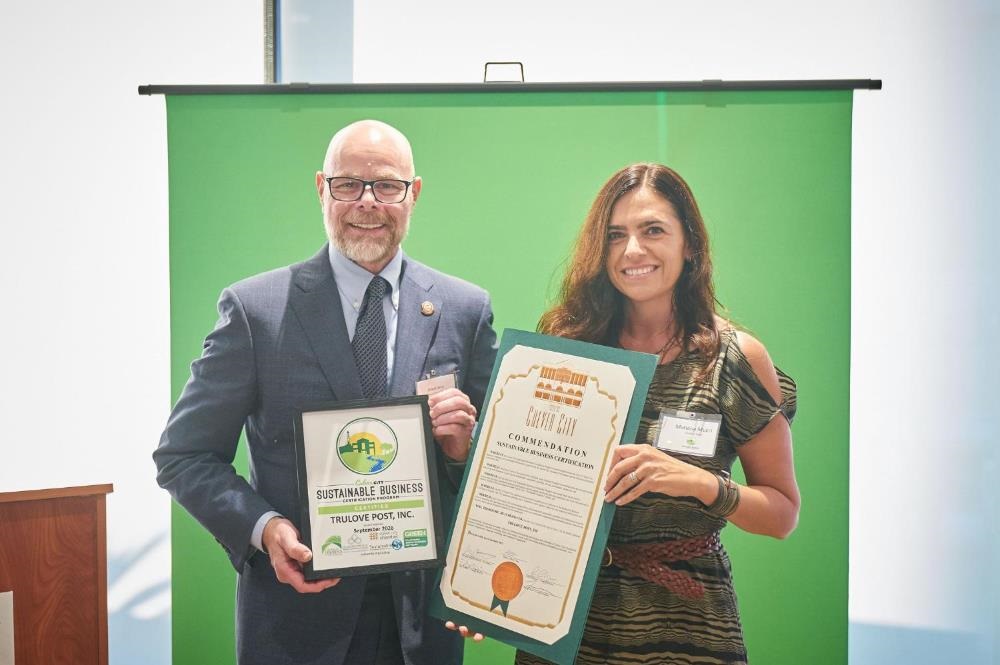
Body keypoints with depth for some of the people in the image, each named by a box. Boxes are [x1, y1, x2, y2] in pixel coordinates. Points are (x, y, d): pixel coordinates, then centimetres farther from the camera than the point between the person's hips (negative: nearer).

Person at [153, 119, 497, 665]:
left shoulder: (466, 309, 1)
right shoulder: (255, 308, -6)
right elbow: (183, 456, -4)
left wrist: (465, 445, -15)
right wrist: (263, 528, -19)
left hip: (425, 611, 2)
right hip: (297, 606, -2)